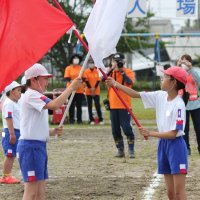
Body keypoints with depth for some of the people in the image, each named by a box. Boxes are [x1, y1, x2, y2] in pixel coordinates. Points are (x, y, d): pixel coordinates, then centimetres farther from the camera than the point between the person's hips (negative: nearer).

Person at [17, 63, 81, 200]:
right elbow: (54, 105, -28)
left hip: (39, 146, 10)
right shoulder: (31, 96, -11)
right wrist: (71, 88, -21)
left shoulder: (37, 97, 21)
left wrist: (53, 132, 6)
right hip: (31, 146, -10)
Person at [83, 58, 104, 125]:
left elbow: (98, 81, -1)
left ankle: (100, 119, 1)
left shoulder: (97, 71, 1)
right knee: (90, 106, 3)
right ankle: (91, 120, 8)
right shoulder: (86, 71, -2)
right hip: (88, 91, 0)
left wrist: (94, 88, -10)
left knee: (98, 105, -5)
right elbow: (86, 81, -5)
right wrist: (90, 88, -11)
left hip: (96, 91, 0)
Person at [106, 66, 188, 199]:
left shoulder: (178, 105, -19)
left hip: (176, 145, -8)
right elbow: (136, 94, 8)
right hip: (163, 144, 8)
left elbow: (173, 134, -19)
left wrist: (150, 133, -14)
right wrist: (116, 84, 1)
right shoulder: (160, 96, 2)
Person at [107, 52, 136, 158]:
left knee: (127, 128, -6)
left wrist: (122, 72, -23)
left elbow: (130, 82, -20)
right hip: (113, 105, 5)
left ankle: (131, 150, -2)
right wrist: (110, 70, -18)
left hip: (124, 106, -5)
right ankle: (120, 150, 13)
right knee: (115, 130, 6)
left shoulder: (128, 72, -2)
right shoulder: (111, 72, 10)